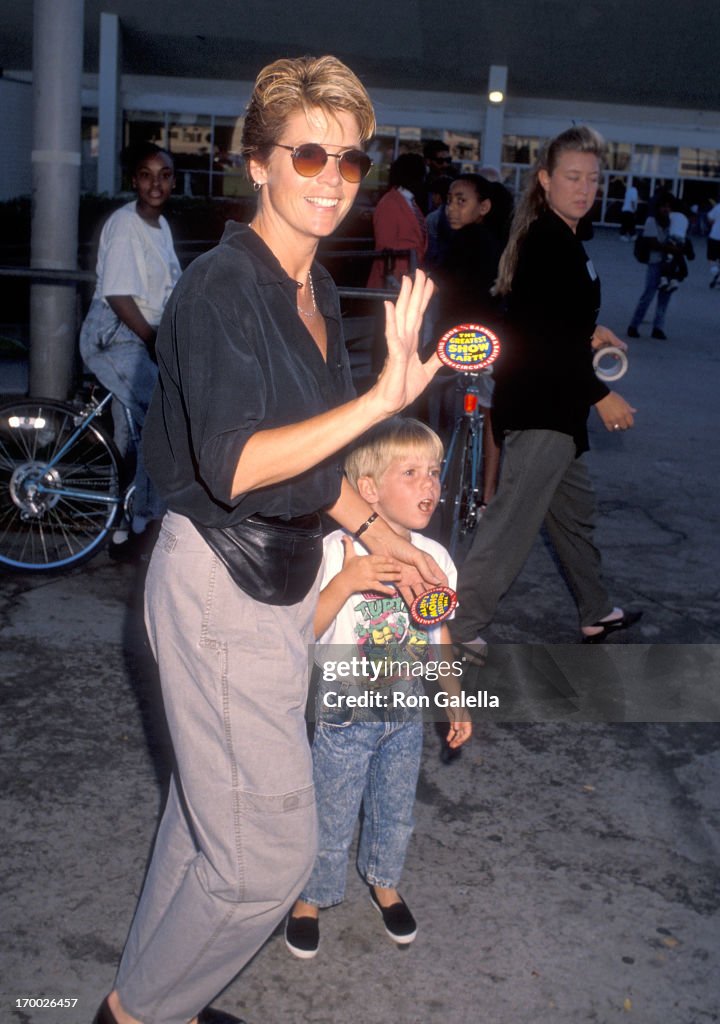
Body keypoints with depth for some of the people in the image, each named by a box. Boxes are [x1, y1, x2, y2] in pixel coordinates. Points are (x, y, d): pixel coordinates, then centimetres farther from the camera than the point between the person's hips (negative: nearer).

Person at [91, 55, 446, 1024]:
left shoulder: (316, 289, 10)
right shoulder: (220, 285, -17)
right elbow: (232, 464, -29)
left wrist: (375, 529, 14)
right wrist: (381, 399, -36)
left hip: (280, 578, 9)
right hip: (219, 586, -9)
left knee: (212, 814, 20)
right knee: (268, 855, -2)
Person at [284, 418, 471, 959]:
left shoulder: (436, 557, -3)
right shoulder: (336, 550, -20)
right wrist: (344, 583, -38)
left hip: (406, 716, 5)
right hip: (344, 716, -5)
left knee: (396, 812, 22)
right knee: (331, 819, 10)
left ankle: (384, 883, 48)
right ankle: (309, 899, 35)